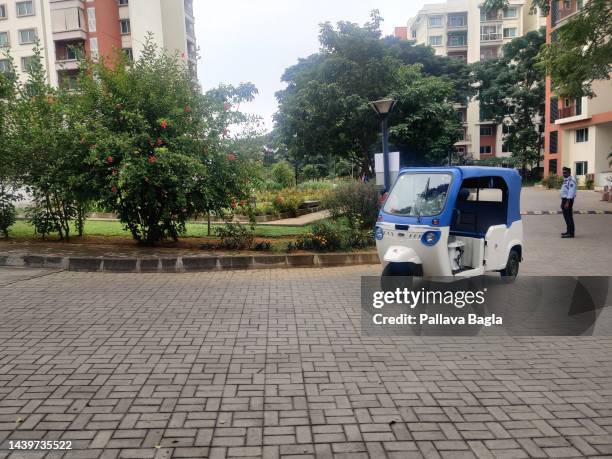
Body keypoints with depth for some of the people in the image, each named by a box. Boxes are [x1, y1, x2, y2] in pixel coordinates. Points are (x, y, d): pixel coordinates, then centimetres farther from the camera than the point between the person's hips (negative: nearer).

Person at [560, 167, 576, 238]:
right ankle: (569, 231, 22)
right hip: (564, 199, 10)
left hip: (568, 200, -10)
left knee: (569, 216, -9)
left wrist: (567, 203, -24)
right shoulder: (565, 180, 17)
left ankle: (571, 233, -6)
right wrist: (562, 202, 21)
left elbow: (571, 192, -21)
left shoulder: (571, 180, -15)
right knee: (566, 216, 14)